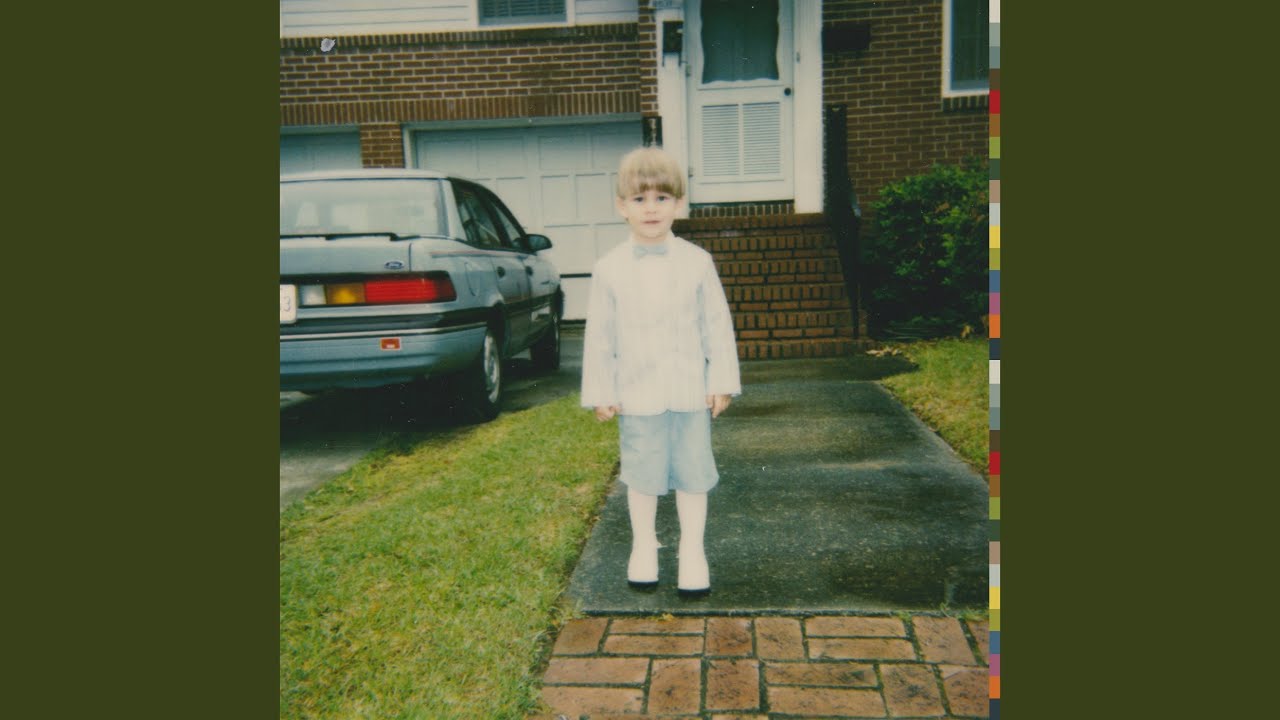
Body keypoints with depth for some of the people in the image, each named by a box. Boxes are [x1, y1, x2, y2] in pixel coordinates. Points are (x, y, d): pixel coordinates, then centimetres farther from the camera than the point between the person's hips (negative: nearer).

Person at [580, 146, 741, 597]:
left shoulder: (697, 262, -1)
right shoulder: (609, 269, -2)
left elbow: (717, 326, 2)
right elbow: (599, 336, 1)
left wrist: (722, 381, -1)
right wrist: (601, 393, -1)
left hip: (691, 393, 0)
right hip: (637, 397, 0)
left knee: (693, 474, 9)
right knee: (641, 476, 12)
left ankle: (692, 550, 26)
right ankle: (643, 546, 31)